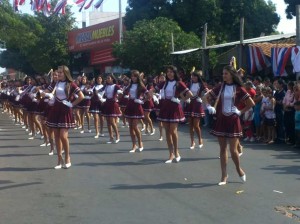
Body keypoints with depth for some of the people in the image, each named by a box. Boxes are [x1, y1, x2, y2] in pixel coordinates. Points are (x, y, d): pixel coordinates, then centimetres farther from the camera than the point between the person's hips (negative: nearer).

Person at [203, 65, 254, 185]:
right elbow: (206, 97, 14)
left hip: (233, 121, -3)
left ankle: (239, 169, 23)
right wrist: (209, 107, 0)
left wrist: (240, 112, -5)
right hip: (221, 120, 3)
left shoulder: (238, 89, -3)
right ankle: (224, 176, 12)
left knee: (233, 150, -5)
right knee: (222, 149, 6)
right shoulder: (220, 88, 6)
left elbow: (251, 103, -1)